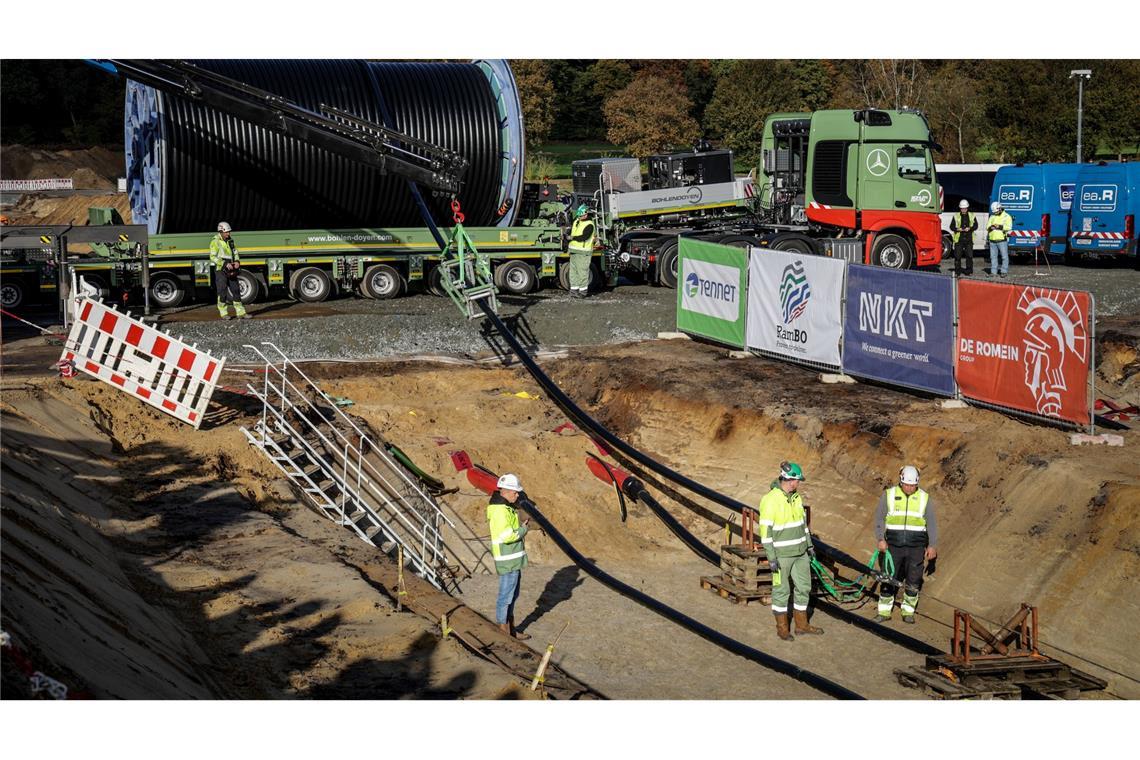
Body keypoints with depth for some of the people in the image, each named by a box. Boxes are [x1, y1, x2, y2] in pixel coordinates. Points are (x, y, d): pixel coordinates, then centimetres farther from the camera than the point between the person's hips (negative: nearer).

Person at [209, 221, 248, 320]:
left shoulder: (230, 241, 11)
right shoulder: (215, 242, -9)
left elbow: (235, 254, 17)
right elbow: (213, 257, -15)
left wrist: (237, 262, -6)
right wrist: (225, 264, -23)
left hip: (231, 270, 6)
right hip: (220, 270, -6)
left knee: (236, 290, 4)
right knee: (222, 292, -3)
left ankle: (240, 313, 5)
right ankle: (223, 313, 5)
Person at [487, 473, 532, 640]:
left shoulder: (505, 507, 12)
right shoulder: (500, 510, -21)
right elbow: (506, 536, -26)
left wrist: (521, 525, 4)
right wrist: (523, 529, -11)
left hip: (513, 560, 11)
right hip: (508, 562, -11)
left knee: (512, 595, 19)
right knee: (506, 596, -1)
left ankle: (510, 628, 30)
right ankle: (503, 632, 7)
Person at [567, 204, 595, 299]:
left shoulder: (589, 225, -12)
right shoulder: (577, 221, 15)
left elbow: (584, 237, -21)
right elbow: (571, 230, 29)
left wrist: (573, 238, -15)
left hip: (583, 252, -9)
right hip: (574, 250, 9)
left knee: (582, 271, -6)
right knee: (573, 271, 10)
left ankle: (583, 291, -1)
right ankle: (574, 289, 15)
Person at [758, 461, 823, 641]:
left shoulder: (796, 497, 6)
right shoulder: (771, 500, -17)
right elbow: (765, 530, -17)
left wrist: (809, 545, 19)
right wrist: (771, 557, -18)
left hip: (801, 552, 8)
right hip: (781, 555, -7)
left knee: (804, 587, 14)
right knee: (781, 591, 3)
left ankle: (802, 624, 27)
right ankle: (782, 628, 15)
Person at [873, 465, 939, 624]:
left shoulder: (925, 498, 4)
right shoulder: (889, 495, 2)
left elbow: (932, 524, 8)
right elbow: (879, 518, 5)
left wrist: (932, 545, 2)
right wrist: (881, 539, -6)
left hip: (916, 547, 0)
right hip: (893, 545, 0)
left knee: (913, 582, 3)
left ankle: (908, 612, 16)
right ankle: (884, 612, 9)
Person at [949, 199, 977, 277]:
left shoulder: (971, 216, 9)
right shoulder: (956, 216, 5)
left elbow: (976, 225, 8)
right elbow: (951, 226, 5)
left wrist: (969, 228, -11)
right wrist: (958, 229, -14)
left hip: (969, 239, 1)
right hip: (958, 239, -1)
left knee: (969, 255, -1)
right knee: (957, 256, -2)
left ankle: (969, 271, 8)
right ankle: (957, 272, 6)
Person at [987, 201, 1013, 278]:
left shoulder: (1006, 217, 0)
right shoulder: (992, 217, 16)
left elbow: (1009, 227, -12)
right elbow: (988, 227, 11)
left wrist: (1000, 226, -23)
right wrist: (990, 227, -12)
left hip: (1002, 240, -5)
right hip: (992, 241, 5)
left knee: (1004, 256, -4)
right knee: (993, 256, 7)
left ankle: (1004, 271, 2)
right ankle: (993, 271, 13)